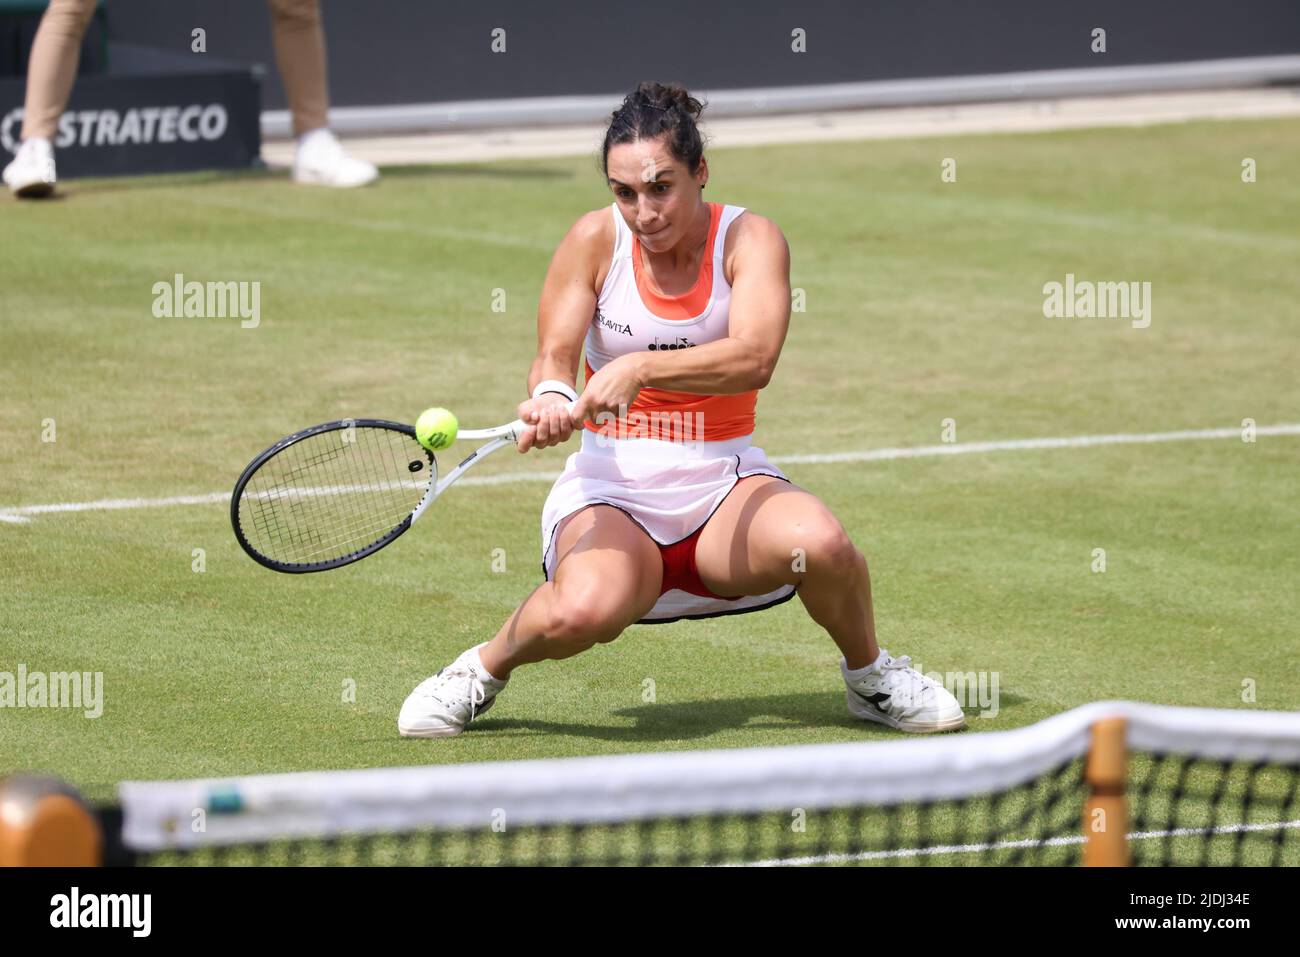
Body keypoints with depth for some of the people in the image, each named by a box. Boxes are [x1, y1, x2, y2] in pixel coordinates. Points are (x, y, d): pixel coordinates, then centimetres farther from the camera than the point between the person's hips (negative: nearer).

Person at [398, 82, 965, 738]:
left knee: (818, 542, -32)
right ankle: (483, 670, -2)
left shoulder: (750, 239, -6)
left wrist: (640, 369, -38)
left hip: (725, 484, 1)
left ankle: (869, 677, 0)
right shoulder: (595, 240, -2)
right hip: (612, 492, -1)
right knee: (586, 607, -35)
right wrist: (553, 399, -33)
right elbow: (554, 356, -8)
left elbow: (754, 358, -23)